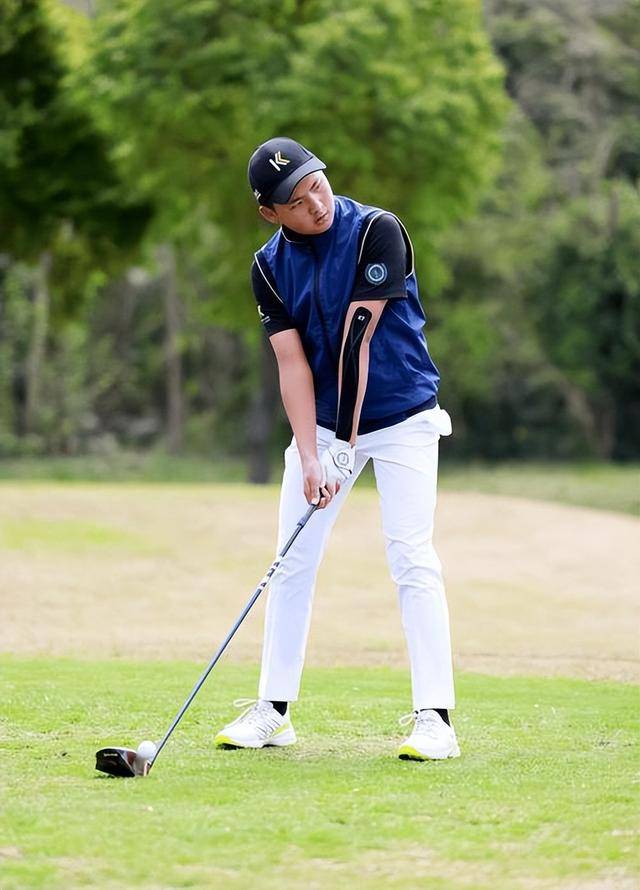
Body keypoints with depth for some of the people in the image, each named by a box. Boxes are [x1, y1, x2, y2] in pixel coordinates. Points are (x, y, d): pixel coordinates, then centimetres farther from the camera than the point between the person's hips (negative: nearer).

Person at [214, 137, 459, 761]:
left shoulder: (376, 231, -18)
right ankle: (273, 710, 13)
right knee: (293, 561, 4)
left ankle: (434, 718, -14)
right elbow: (292, 363, -11)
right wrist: (309, 457, -22)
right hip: (320, 422, 5)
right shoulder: (270, 266, -4)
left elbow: (358, 338, -22)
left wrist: (346, 444, -24)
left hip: (400, 417, -4)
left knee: (412, 560, -14)